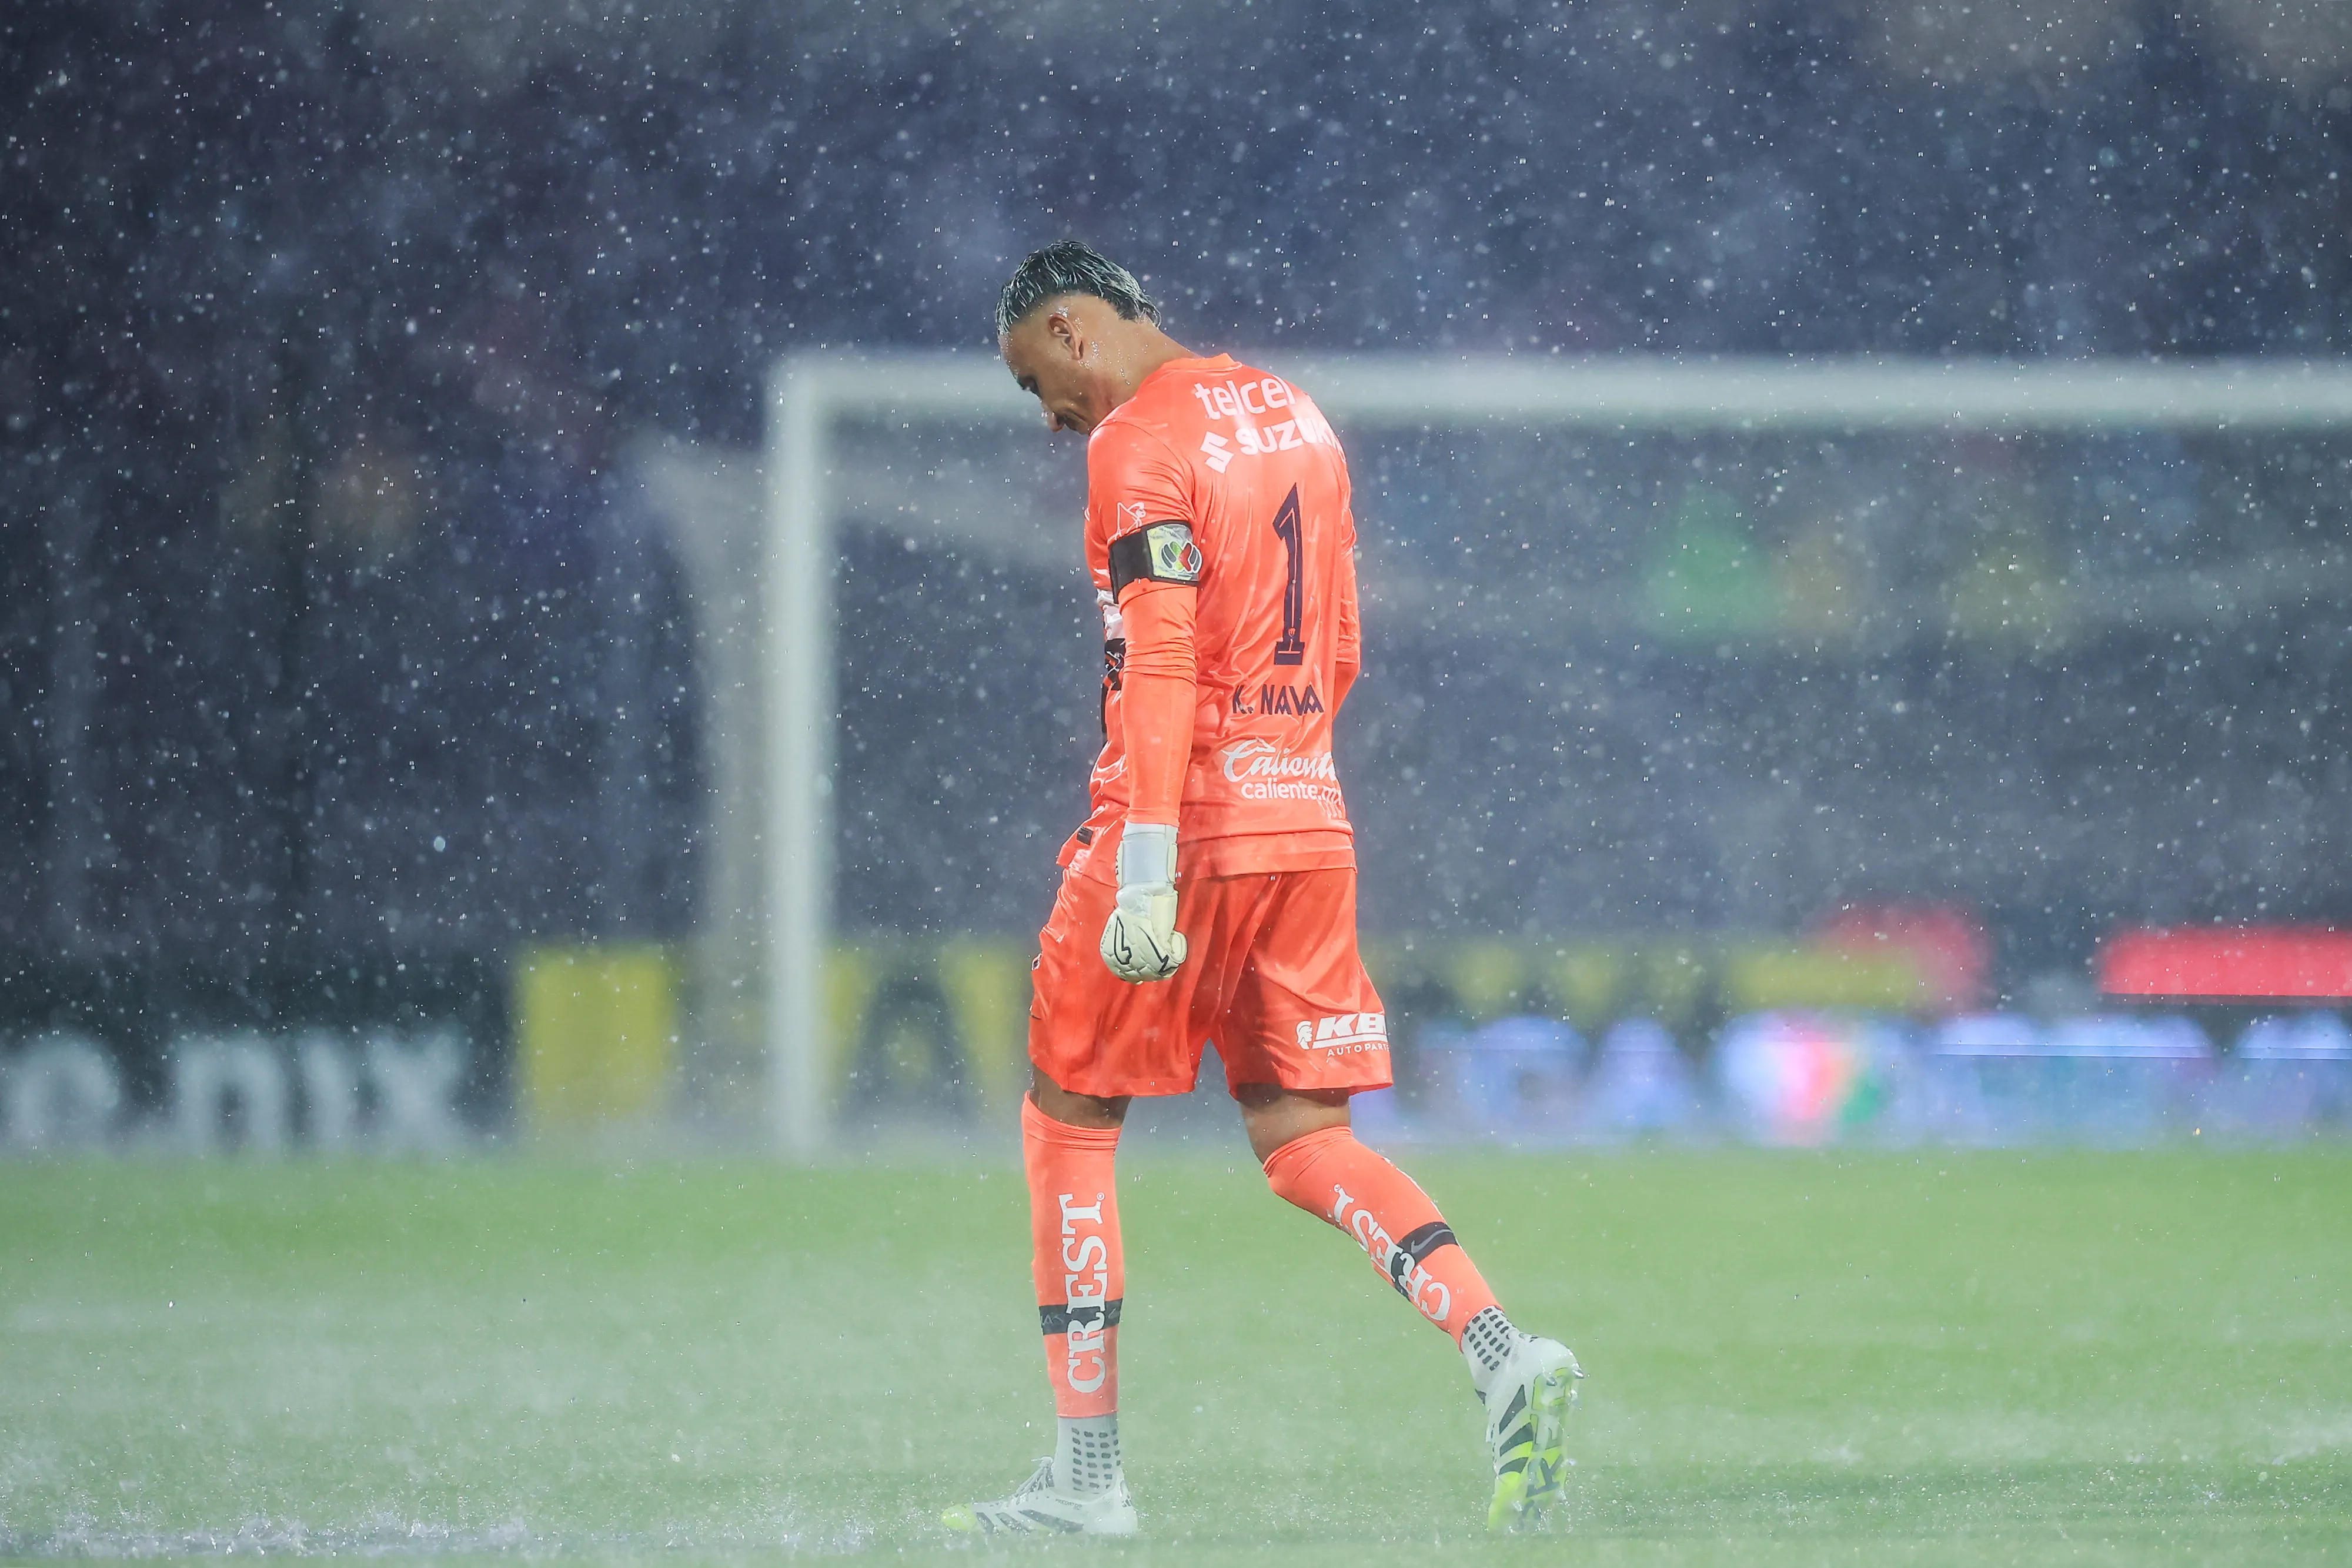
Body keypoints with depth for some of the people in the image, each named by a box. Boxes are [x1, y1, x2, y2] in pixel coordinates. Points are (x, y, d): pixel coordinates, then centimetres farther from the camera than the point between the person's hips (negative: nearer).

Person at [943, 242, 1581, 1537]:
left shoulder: (1138, 447, -10)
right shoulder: (1294, 419, 16)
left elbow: (1160, 667, -19)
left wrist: (1147, 871, -23)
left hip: (1191, 818, -7)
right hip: (1309, 823, 7)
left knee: (1067, 1120, 6)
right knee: (1301, 1138, 8)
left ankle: (1088, 1471, 6)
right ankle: (1503, 1356, -13)